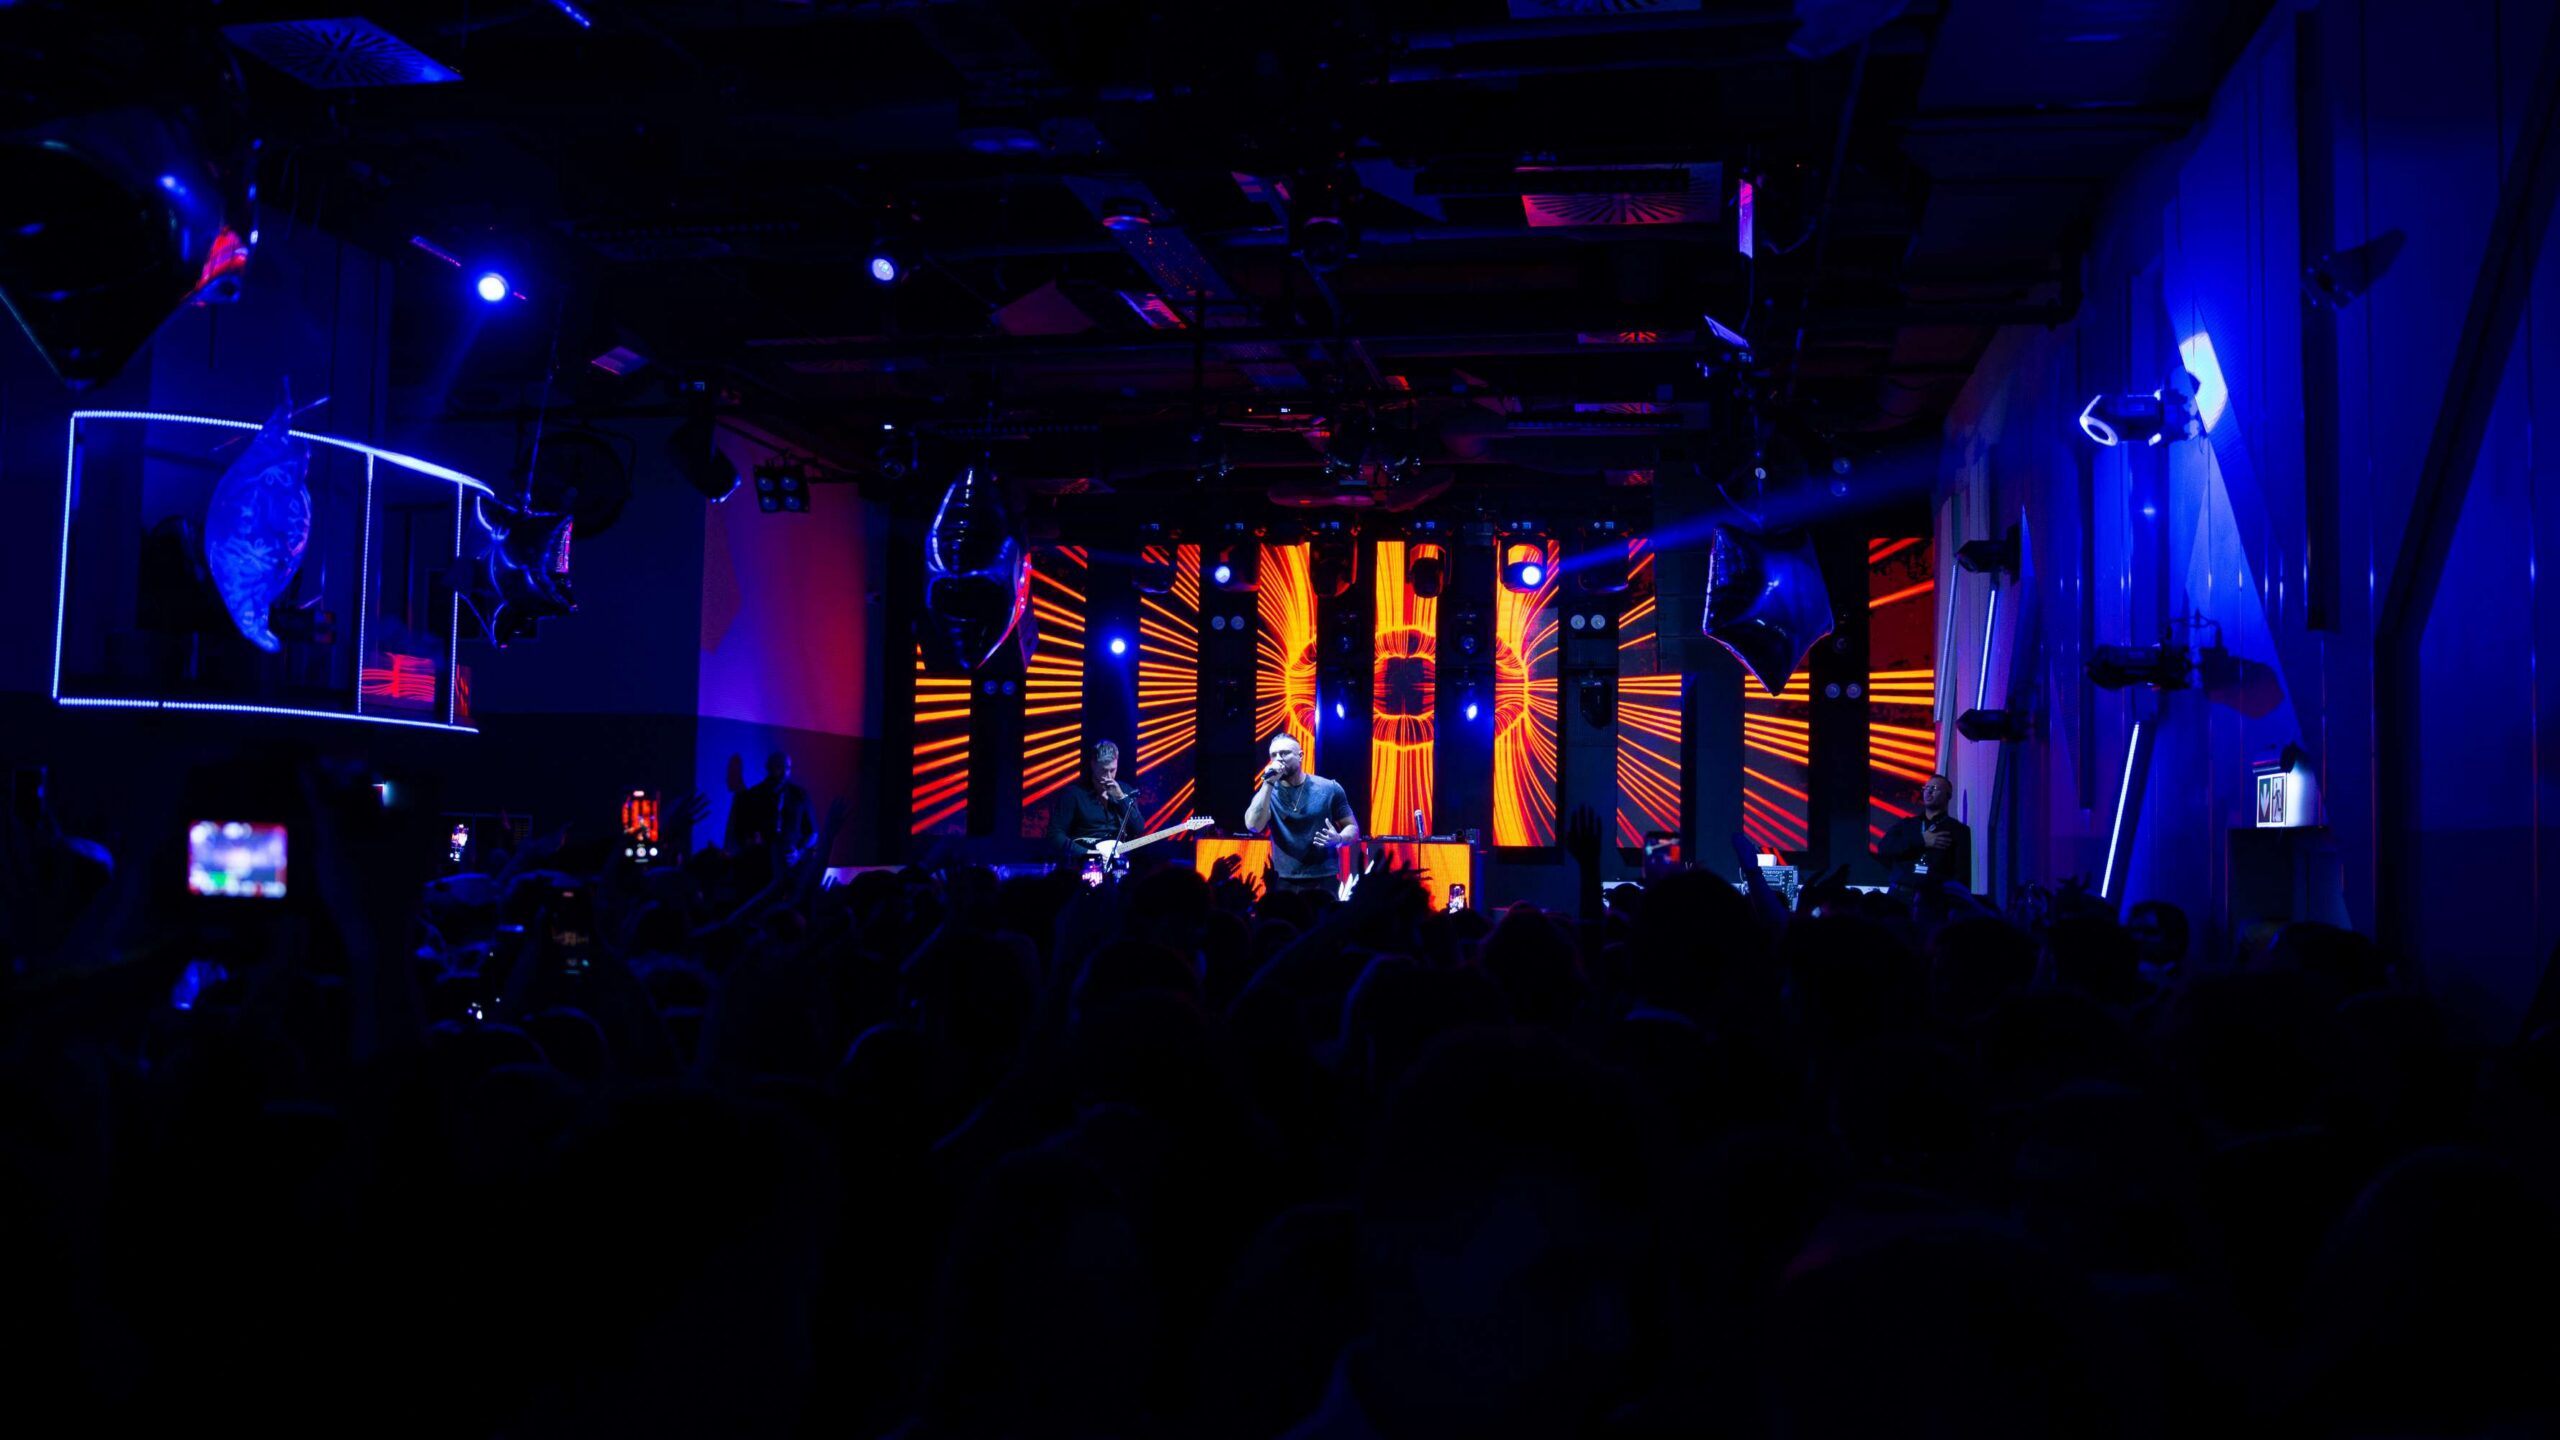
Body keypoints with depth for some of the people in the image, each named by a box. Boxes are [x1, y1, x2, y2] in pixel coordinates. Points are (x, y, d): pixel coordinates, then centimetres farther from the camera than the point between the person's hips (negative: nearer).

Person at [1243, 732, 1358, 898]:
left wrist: (1339, 839, -15)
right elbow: (1253, 826, -14)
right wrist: (1269, 783, -17)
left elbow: (1353, 827, 7)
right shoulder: (1267, 793, 3)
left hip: (1324, 882, -1)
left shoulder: (1329, 789, 1)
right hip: (1284, 883, 1)